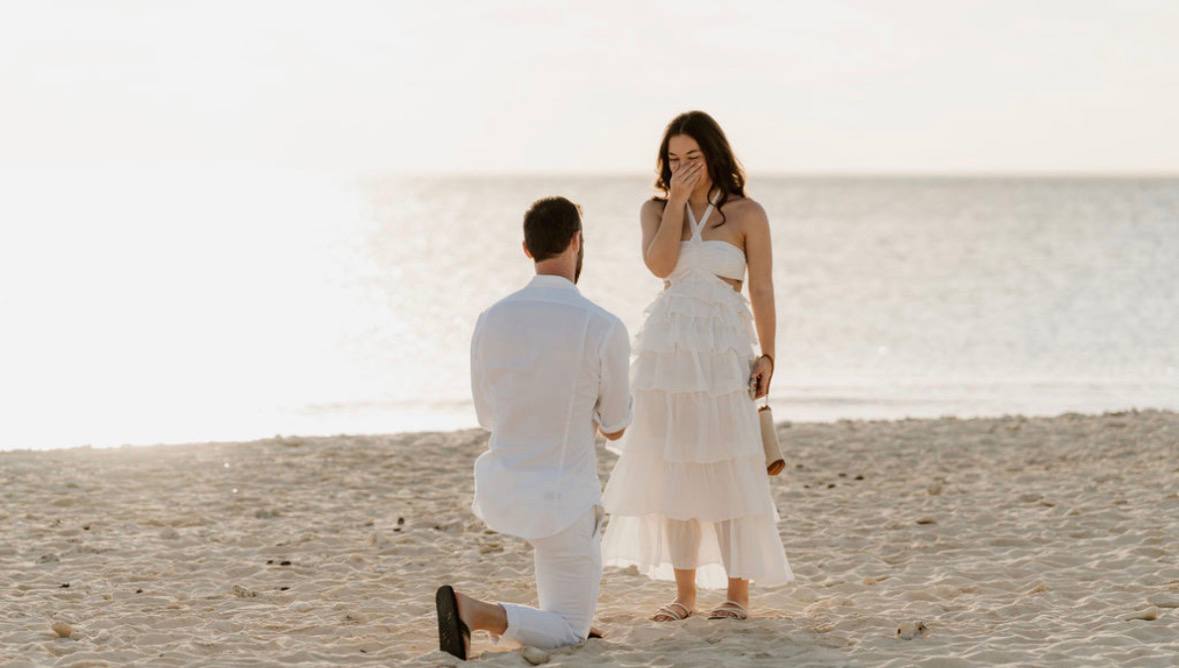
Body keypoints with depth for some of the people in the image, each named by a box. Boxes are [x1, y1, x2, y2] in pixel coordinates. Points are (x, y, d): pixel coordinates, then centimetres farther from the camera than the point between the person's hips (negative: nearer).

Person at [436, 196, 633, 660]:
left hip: (498, 491, 5)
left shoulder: (491, 320, -7)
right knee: (568, 638, 8)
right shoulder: (607, 329, -19)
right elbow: (614, 429, -3)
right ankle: (476, 614, -20)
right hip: (560, 505, -5)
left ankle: (563, 608, 36)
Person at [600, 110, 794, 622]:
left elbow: (762, 290, 0)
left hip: (723, 350, -3)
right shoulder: (656, 210, 9)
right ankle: (684, 593, 10)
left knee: (729, 470, -5)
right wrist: (677, 201, -8)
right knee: (671, 471, 3)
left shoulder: (746, 215, 1)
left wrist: (767, 355, -7)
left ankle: (738, 594, 2)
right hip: (667, 348, 3)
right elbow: (659, 264, -9)